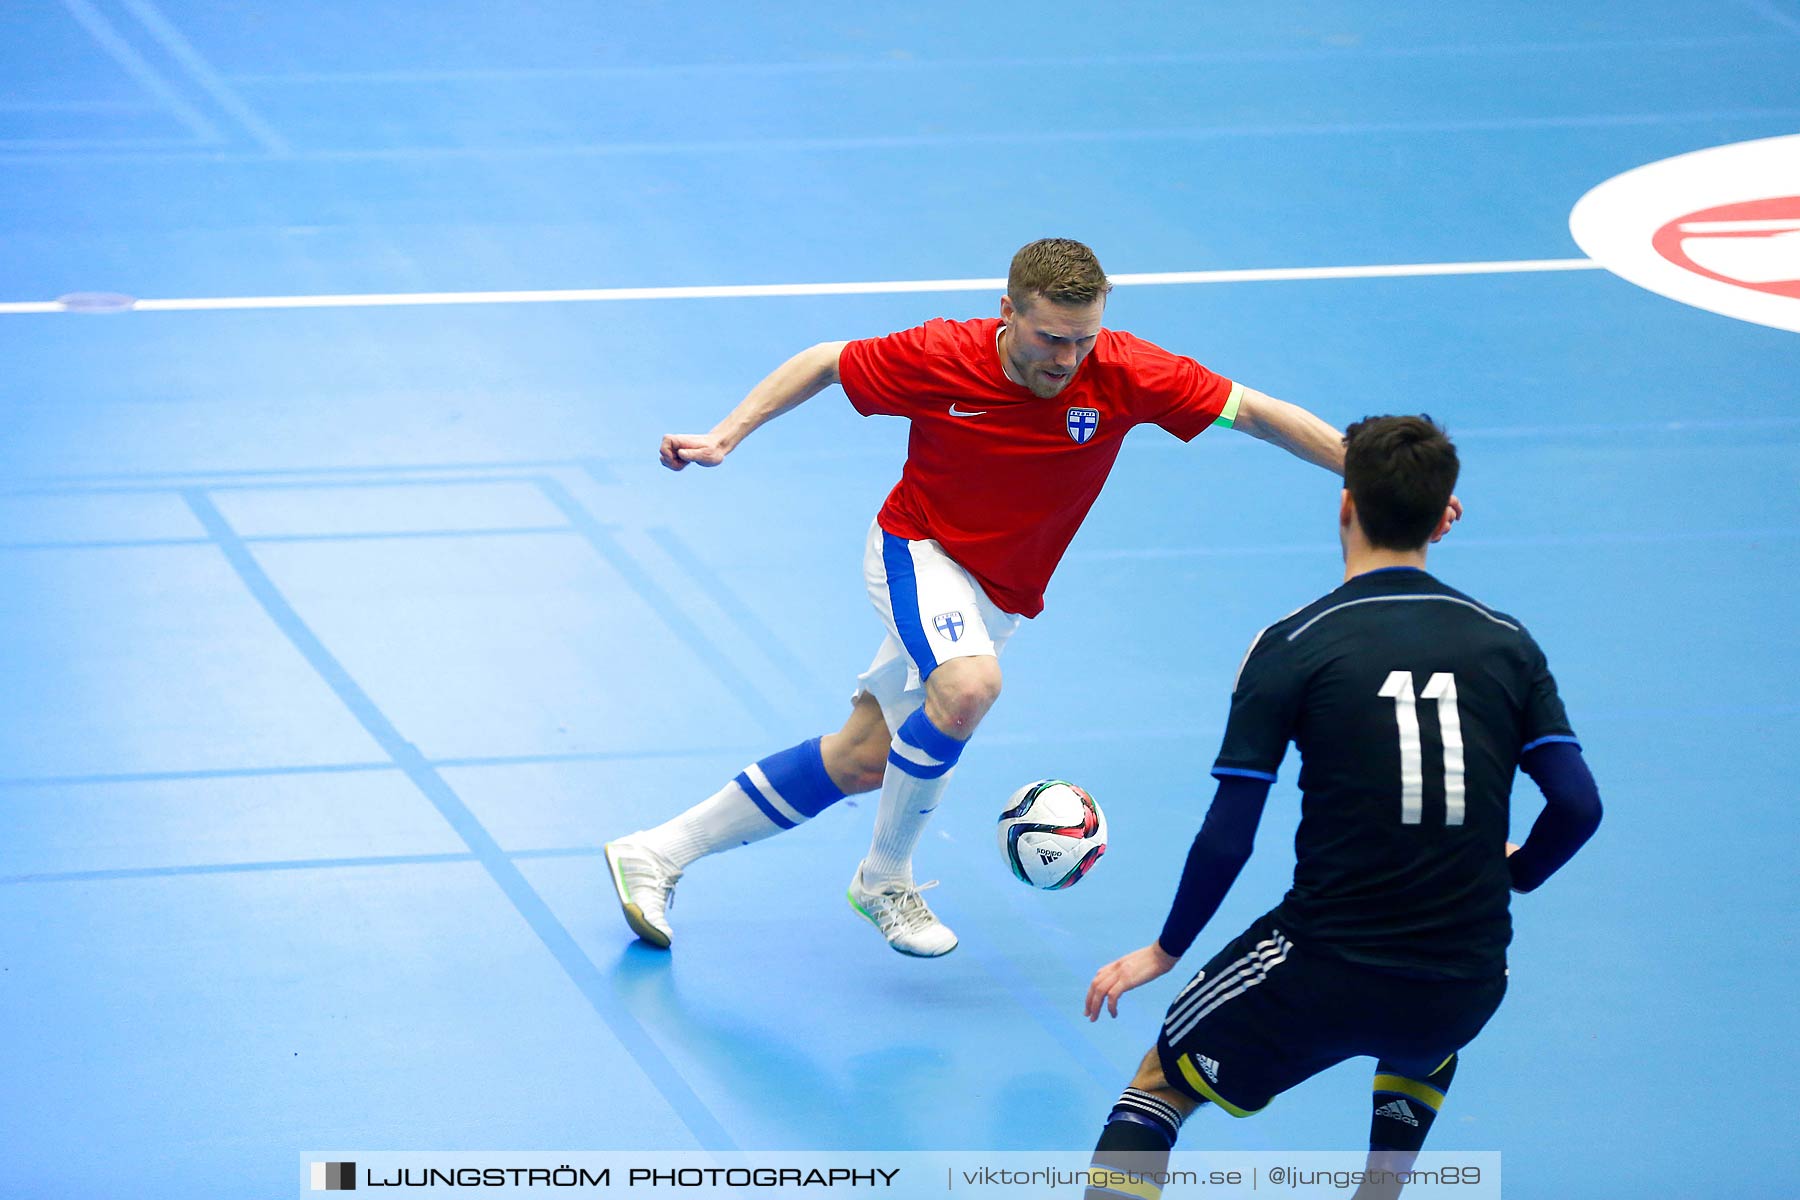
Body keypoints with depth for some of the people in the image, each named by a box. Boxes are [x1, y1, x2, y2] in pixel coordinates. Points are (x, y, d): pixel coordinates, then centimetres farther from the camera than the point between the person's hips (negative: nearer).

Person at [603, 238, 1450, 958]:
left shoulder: (1125, 374, -21)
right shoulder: (940, 359, -23)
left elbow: (1259, 413, -17)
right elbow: (822, 363, -6)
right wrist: (725, 437, -11)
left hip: (998, 597, 4)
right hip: (919, 549, -4)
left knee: (859, 762, 7)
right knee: (969, 685, -34)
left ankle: (658, 854, 21)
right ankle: (885, 878, -12)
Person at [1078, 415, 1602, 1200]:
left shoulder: (1290, 648, -5)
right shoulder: (1506, 644, 4)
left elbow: (1226, 840, -6)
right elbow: (1578, 806, 1)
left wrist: (1164, 951, 8)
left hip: (1322, 978, -4)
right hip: (1467, 984, 4)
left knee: (1160, 1086, 16)